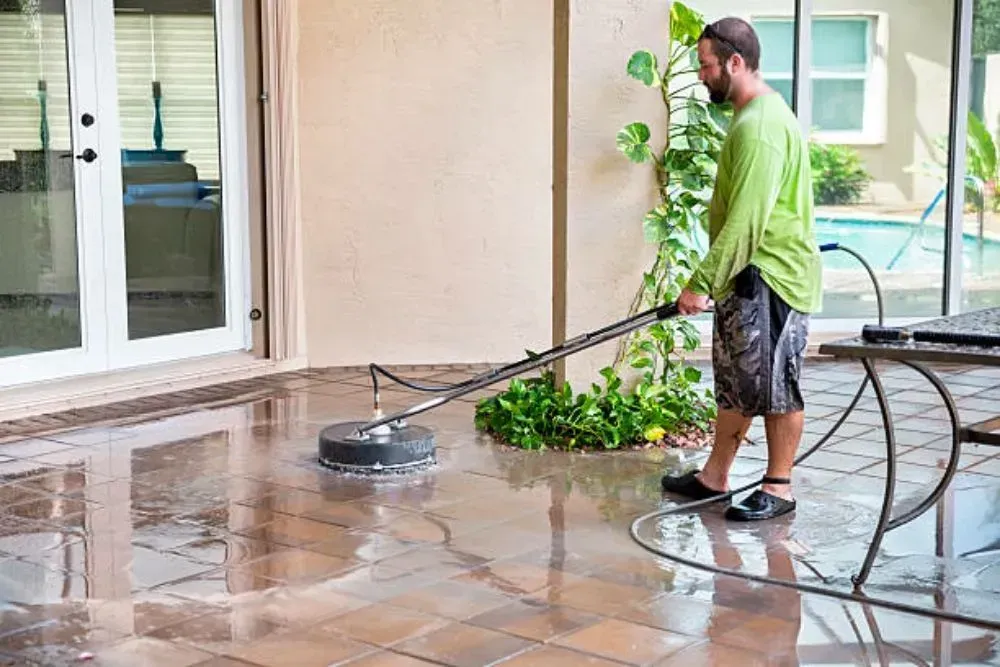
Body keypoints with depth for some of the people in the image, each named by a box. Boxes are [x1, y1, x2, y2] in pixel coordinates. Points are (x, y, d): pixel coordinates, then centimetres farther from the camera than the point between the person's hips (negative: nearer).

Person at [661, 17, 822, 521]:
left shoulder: (760, 126, -20)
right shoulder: (752, 116, 14)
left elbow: (746, 221, -26)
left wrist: (703, 283, -23)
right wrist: (713, 280, 21)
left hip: (772, 278, -11)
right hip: (746, 277, 11)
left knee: (775, 385, 1)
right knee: (735, 381, 17)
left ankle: (778, 488, 12)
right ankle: (714, 476, 27)